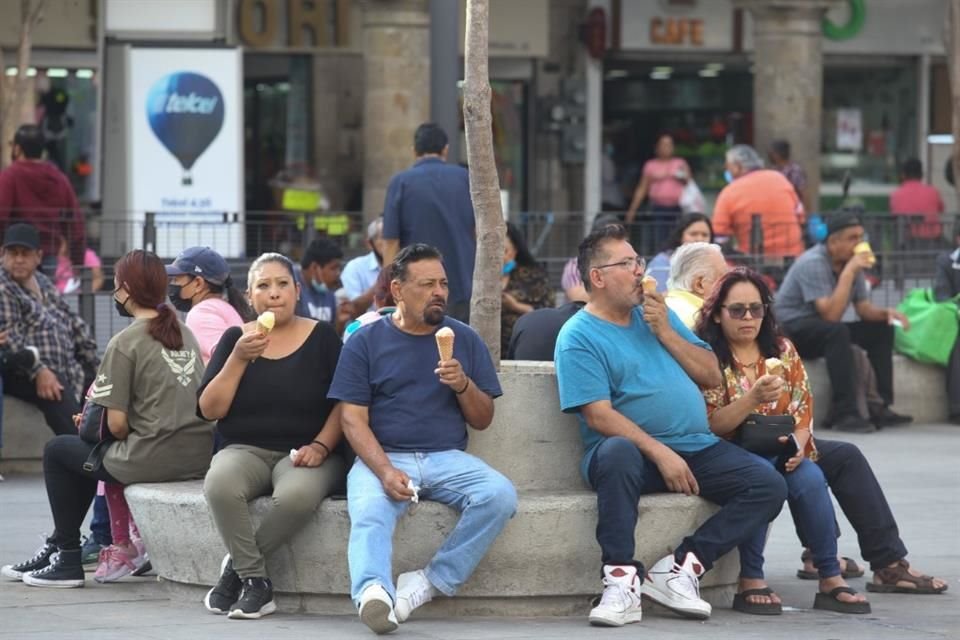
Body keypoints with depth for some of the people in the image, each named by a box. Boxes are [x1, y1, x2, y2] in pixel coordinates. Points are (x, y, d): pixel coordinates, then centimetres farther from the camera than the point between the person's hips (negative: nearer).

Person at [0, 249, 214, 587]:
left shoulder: (125, 343, -11)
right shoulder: (184, 333, 11)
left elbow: (117, 424, -14)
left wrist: (92, 422, 9)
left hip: (152, 461, -7)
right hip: (198, 457, 7)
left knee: (57, 450, 16)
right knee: (90, 448, 30)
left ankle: (69, 559, 17)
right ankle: (58, 546, 35)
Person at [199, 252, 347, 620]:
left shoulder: (322, 337, 7)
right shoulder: (235, 339, 10)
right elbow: (209, 410, 3)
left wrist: (320, 446, -13)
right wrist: (239, 358, -8)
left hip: (304, 454, -1)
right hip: (245, 450, 1)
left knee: (297, 494, -38)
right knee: (220, 484, -36)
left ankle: (236, 566, -15)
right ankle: (255, 580, -22)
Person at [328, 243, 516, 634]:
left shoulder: (464, 340, 13)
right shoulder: (366, 342, 7)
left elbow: (483, 421, 14)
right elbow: (353, 419, -1)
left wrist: (463, 385, -9)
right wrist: (385, 471, -18)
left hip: (447, 459, 2)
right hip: (382, 457, -2)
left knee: (500, 496, -27)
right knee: (368, 513, -34)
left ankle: (433, 582, -24)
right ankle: (373, 594, -57)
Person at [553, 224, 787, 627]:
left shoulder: (657, 314, 17)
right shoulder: (579, 336, -2)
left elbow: (712, 376, 12)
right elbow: (599, 415, -13)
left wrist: (665, 333, -1)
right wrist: (660, 454, -22)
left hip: (697, 447, 6)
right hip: (637, 450, -6)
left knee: (769, 485, -15)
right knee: (618, 452, -40)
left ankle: (680, 570, -18)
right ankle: (622, 583, -37)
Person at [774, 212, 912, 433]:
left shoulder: (851, 263, 2)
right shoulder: (813, 264, -22)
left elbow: (864, 309, 8)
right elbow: (830, 315, -31)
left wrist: (886, 313, -13)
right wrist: (848, 273, -31)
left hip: (823, 332, 9)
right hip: (791, 331, -9)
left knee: (881, 328, -4)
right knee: (837, 331, -35)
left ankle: (881, 407, -7)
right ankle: (845, 414, -36)